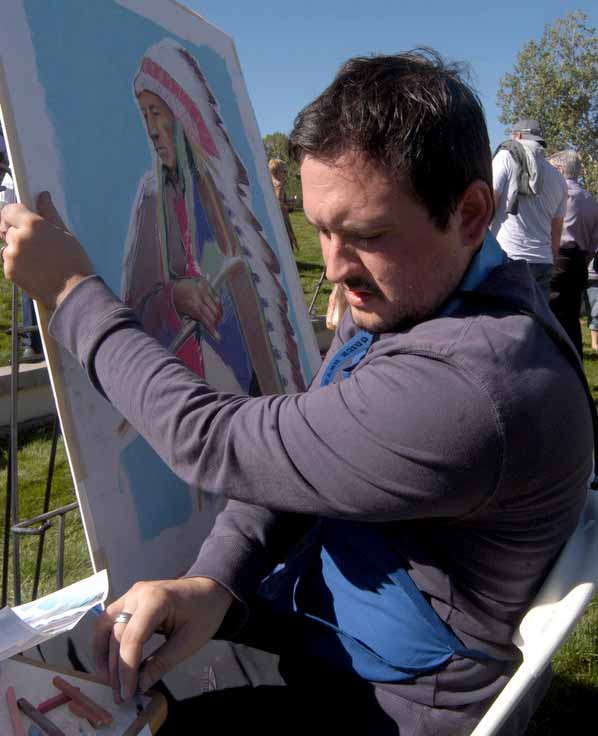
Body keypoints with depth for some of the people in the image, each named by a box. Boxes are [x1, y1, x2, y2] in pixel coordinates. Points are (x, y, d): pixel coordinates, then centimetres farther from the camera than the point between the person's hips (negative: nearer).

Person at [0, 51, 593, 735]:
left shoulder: (470, 385, -37)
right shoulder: (395, 298, -4)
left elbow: (217, 443, -29)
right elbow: (277, 457, -2)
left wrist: (72, 289, -18)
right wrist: (214, 579, -20)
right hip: (317, 610, 8)